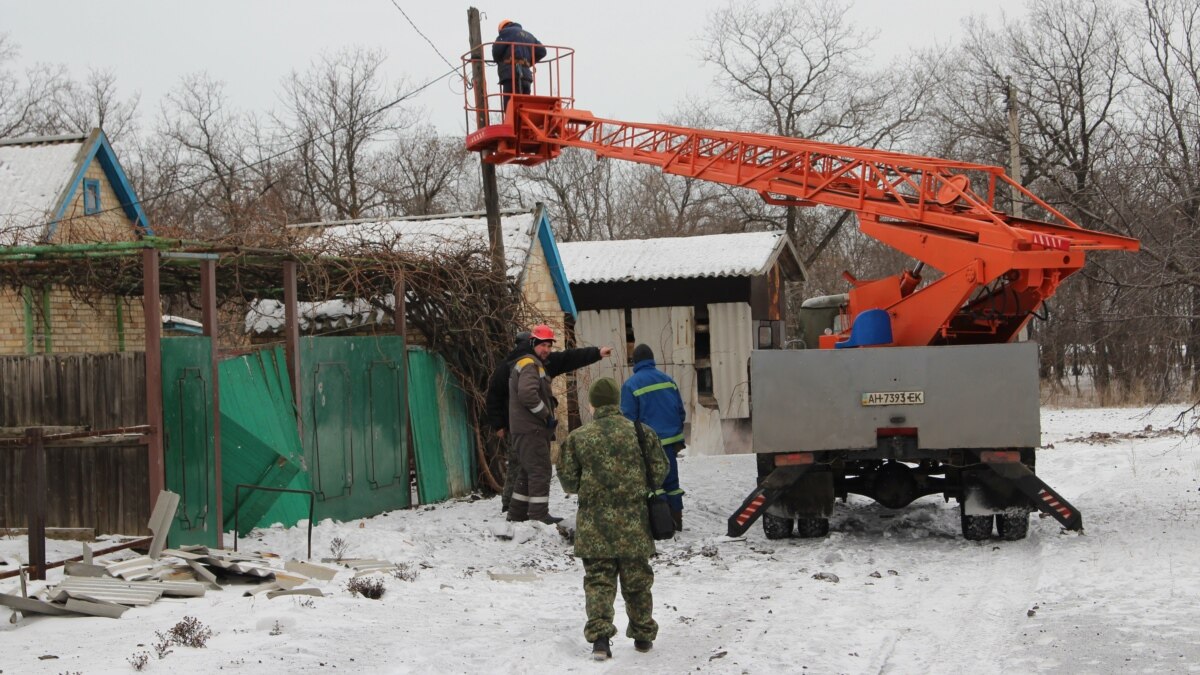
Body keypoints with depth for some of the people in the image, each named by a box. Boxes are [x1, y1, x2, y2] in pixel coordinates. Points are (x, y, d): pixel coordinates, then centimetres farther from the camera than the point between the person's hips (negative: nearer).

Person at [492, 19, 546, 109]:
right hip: (526, 74, 7)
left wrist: (500, 63, 16)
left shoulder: (506, 31, 9)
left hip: (511, 74, -6)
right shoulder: (528, 35, 28)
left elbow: (496, 50, -3)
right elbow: (542, 51, 19)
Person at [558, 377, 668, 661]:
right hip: (633, 524, 1)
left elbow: (568, 481, -2)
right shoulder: (641, 433, -2)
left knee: (598, 580, 3)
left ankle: (599, 637, -10)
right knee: (637, 580, 13)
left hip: (594, 524, -1)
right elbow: (659, 472, 2)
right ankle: (643, 635, 23)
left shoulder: (577, 438, -4)